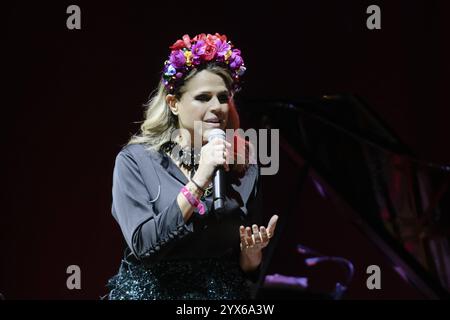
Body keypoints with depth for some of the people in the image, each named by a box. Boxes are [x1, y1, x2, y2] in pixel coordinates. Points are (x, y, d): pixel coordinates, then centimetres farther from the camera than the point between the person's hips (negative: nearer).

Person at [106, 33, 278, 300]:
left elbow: (249, 269, 7)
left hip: (222, 292, 2)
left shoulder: (244, 166, 1)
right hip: (153, 290, -2)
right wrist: (198, 182, -22)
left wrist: (252, 252, -14)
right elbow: (142, 244, -18)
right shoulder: (134, 160, -6)